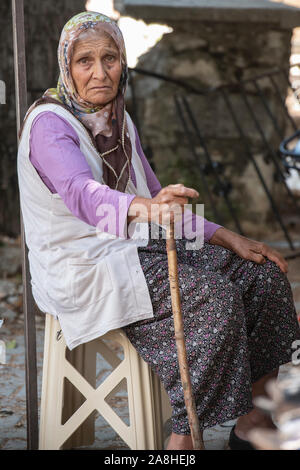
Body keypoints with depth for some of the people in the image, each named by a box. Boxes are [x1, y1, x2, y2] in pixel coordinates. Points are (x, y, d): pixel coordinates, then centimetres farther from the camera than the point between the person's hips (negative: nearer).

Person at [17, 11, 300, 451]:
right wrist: (145, 207, -56)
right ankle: (184, 438, -22)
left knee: (263, 273, -4)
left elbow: (160, 204, 17)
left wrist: (229, 238, 5)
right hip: (82, 269, -8)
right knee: (213, 295, -28)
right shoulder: (49, 124, -15)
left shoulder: (120, 121, 11)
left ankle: (252, 423, 2)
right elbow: (82, 195, -35)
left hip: (134, 250, 8)